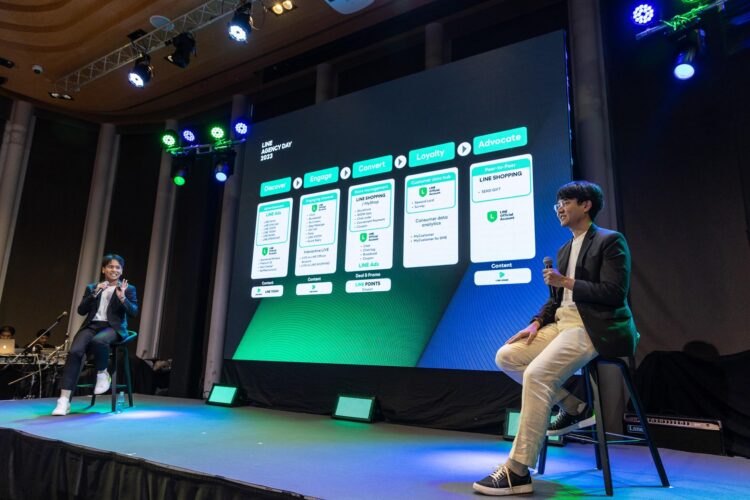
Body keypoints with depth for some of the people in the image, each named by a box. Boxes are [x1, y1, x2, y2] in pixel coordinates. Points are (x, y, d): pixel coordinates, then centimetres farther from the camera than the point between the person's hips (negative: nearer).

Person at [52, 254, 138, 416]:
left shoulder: (128, 289, 10)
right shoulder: (92, 288, 18)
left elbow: (133, 312, -2)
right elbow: (81, 310, 7)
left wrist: (122, 298, -19)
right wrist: (95, 294, -7)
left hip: (113, 327, -3)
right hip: (91, 326, 3)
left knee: (98, 341, -38)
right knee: (74, 352, -26)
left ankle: (103, 373, -9)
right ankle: (64, 401, -25)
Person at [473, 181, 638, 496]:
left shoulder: (610, 241, -4)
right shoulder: (565, 249, 20)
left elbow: (615, 293, -14)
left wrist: (566, 281, -13)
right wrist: (536, 323, 1)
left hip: (595, 328, -9)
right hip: (563, 323, 9)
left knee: (536, 376, -28)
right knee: (506, 357, -5)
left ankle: (518, 471, -21)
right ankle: (573, 407, 8)